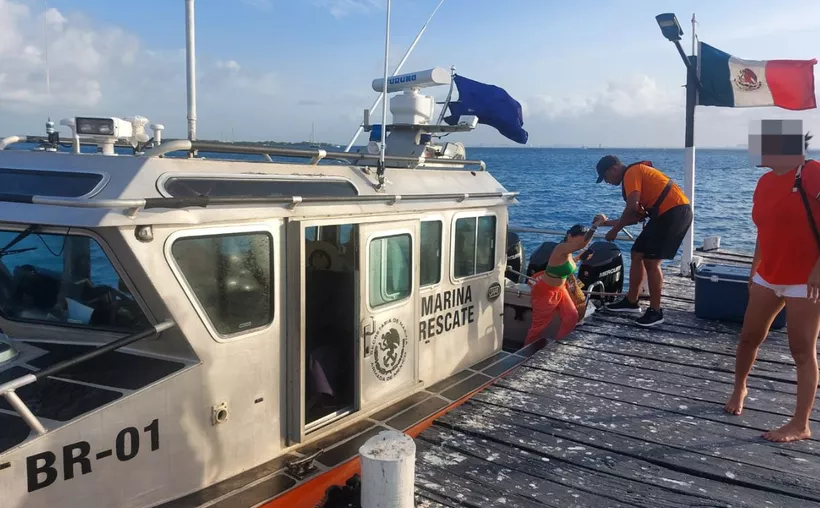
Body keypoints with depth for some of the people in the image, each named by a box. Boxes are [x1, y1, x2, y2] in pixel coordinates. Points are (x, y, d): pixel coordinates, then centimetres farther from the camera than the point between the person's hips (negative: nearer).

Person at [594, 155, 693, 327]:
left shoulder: (631, 172, -8)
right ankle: (631, 302, 23)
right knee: (637, 254, 13)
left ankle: (655, 311, -1)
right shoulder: (635, 175, 21)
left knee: (651, 261, -9)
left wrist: (615, 230, -10)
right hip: (667, 213, 10)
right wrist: (610, 222, 25)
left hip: (675, 212, -10)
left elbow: (632, 207, -20)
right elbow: (638, 214, 21)